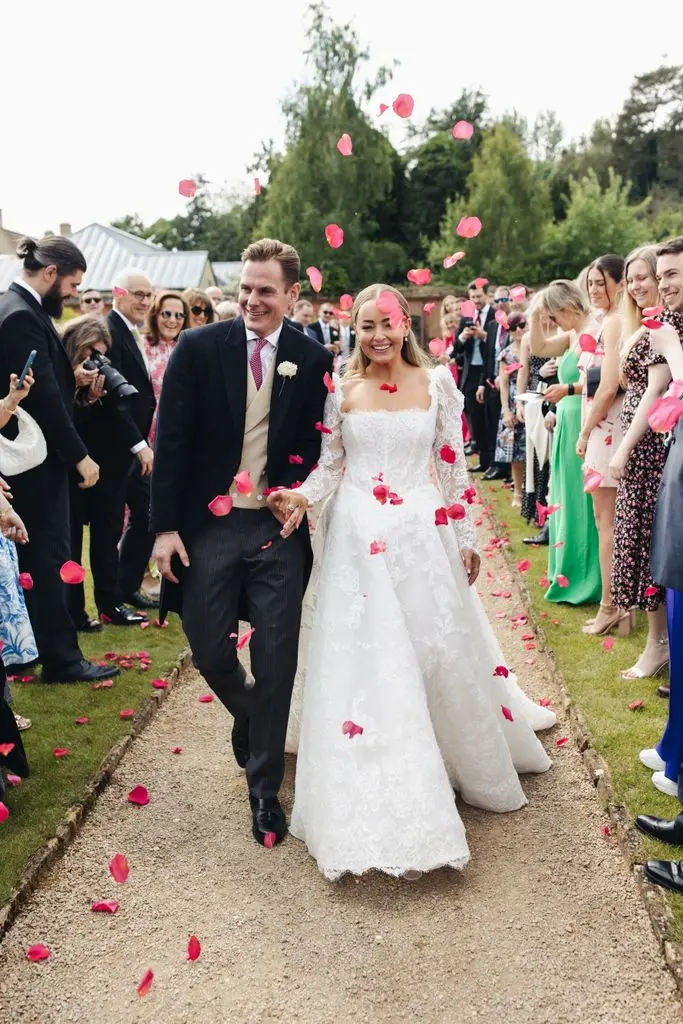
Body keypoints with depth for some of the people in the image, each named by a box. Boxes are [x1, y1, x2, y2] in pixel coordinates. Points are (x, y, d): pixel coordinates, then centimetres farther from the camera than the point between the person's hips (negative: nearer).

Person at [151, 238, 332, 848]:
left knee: (275, 661, 2)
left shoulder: (314, 360, 0)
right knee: (209, 650, 8)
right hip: (206, 527, 0)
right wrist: (165, 526, -8)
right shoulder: (198, 348, -3)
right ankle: (250, 718, 43)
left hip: (279, 528, 0)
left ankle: (264, 788, 20)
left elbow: (317, 448, 7)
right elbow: (171, 441, -4)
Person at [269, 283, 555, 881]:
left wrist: (466, 537, 6)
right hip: (357, 538, 0)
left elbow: (454, 465, 5)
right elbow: (330, 466, 7)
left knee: (439, 651, 7)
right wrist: (302, 496, -13)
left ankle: (467, 757, 34)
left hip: (422, 535, 0)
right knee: (364, 661, -1)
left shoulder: (437, 383, 3)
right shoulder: (342, 390, 4)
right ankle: (374, 804, 8)